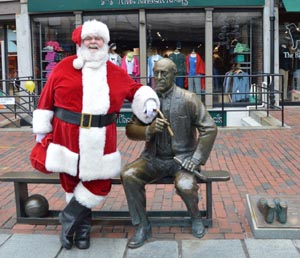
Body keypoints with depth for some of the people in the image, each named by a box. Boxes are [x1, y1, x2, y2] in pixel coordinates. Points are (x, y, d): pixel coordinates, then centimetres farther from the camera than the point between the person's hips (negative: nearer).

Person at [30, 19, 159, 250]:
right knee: (72, 182, 10)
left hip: (100, 141, 2)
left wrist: (148, 101, 0)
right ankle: (83, 226, 28)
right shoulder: (64, 67, 0)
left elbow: (135, 89, 20)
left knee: (100, 183, 3)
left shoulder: (116, 72, 6)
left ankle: (70, 217, 24)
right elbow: (47, 100, 3)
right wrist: (41, 130, 3)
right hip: (67, 136, -1)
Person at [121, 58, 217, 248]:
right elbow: (130, 130, 3)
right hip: (154, 158, 3)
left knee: (185, 186, -32)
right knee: (128, 175, -23)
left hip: (182, 157, -3)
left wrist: (197, 159, -13)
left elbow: (210, 129, -7)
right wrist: (149, 130, -19)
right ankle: (142, 226, -4)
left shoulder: (188, 99, -7)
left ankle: (195, 217, 6)